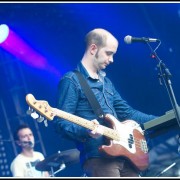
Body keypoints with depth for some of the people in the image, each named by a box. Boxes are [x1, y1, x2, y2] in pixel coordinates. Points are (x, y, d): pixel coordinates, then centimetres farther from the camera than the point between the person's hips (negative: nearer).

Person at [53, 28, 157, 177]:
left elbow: (127, 112, 24)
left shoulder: (106, 82, 22)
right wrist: (86, 131, -30)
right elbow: (61, 122, -12)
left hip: (124, 155, 9)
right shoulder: (71, 81, -4)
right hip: (98, 157, -8)